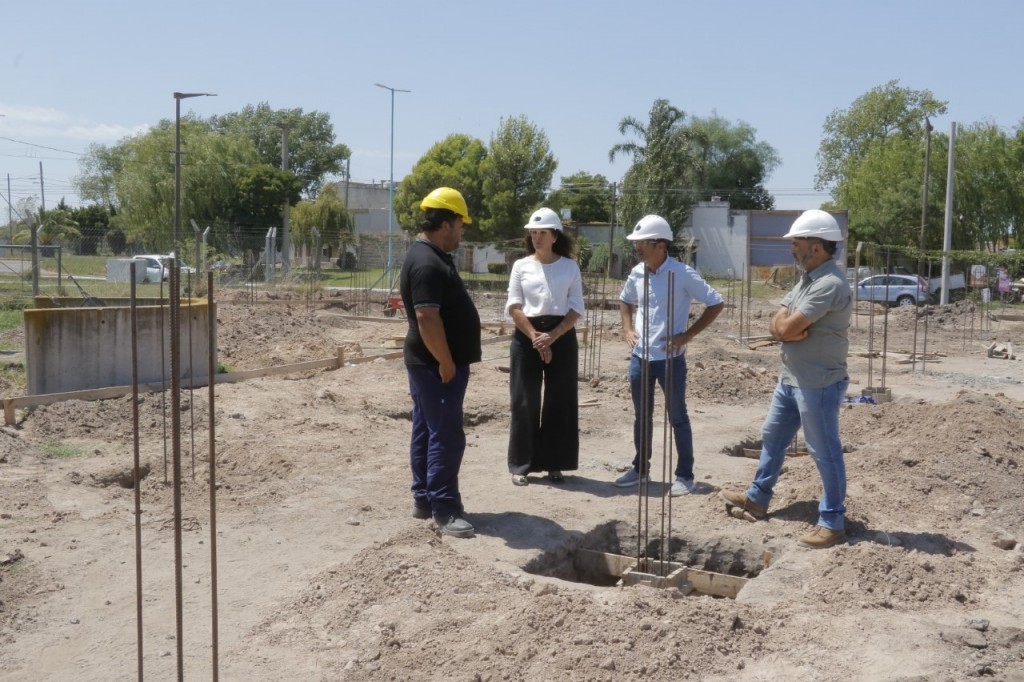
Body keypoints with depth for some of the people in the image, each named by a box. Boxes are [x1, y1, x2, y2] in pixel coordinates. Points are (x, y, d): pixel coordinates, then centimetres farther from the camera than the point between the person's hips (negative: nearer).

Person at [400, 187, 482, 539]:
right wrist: (447, 364, -22)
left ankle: (424, 499, 22)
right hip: (436, 364, -11)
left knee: (427, 431, 14)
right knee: (446, 436, -7)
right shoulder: (427, 263, -21)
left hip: (427, 362, 11)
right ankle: (444, 509, -3)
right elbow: (427, 317, -27)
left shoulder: (430, 256, 14)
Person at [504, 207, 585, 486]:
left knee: (561, 402, 3)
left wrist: (552, 336, -13)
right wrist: (534, 336, -13)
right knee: (524, 401, 1)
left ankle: (555, 464, 13)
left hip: (562, 336, 0)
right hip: (526, 336, 0)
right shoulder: (521, 265, 5)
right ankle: (521, 465, 9)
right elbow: (513, 307, -1)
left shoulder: (570, 267, 4)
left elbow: (576, 308, 0)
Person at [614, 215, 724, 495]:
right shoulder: (636, 273, 2)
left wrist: (687, 335, -13)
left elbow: (716, 303, -9)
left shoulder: (682, 274, -14)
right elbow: (625, 300, 23)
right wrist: (628, 329, 6)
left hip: (669, 359, -5)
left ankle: (685, 475, 16)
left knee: (677, 417, 5)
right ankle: (640, 469, 29)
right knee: (641, 416, 15)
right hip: (639, 357, 5)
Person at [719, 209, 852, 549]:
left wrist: (785, 325, -2)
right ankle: (757, 499, 35)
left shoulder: (829, 284, -22)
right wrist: (789, 328, -14)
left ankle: (832, 523, 10)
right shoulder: (806, 279, 11)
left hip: (818, 384, -10)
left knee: (824, 451, 0)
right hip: (790, 378, 10)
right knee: (772, 438, 20)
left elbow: (787, 328, -24)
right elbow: (776, 324, 7)